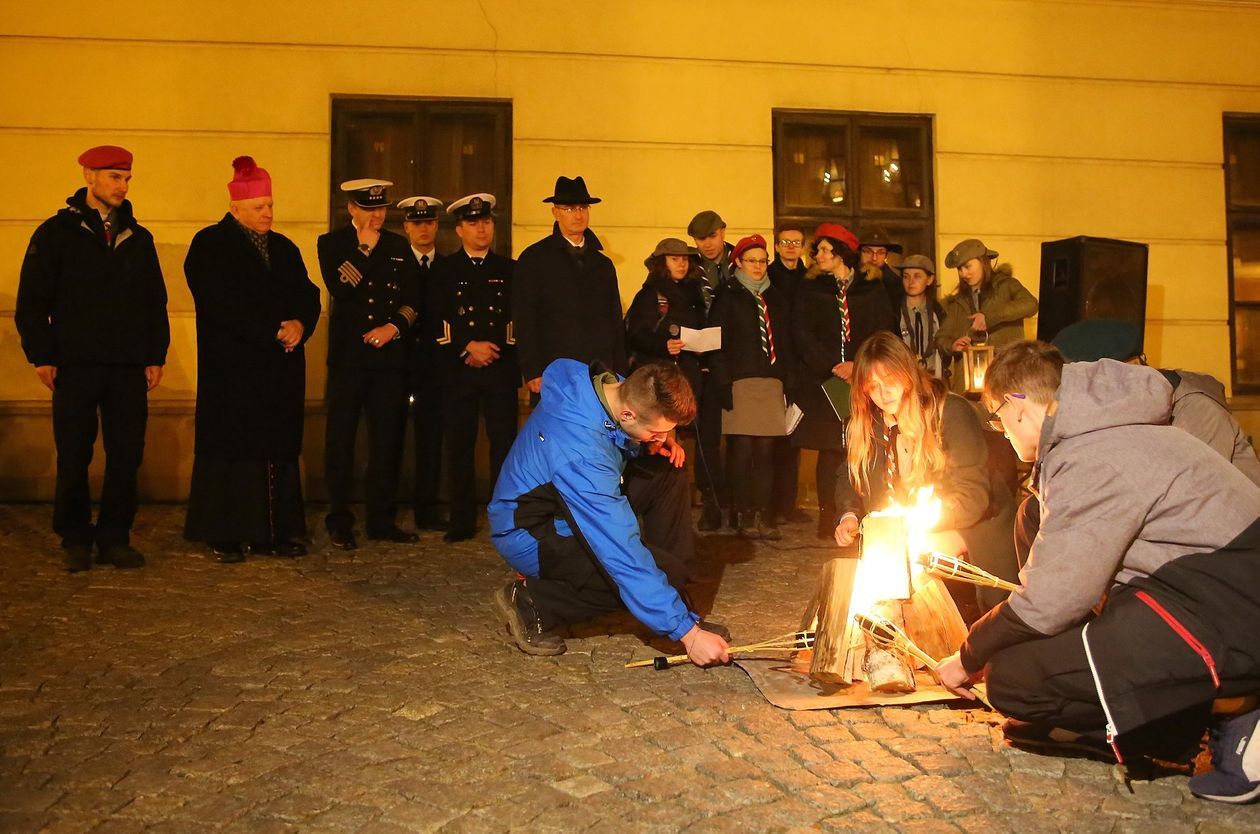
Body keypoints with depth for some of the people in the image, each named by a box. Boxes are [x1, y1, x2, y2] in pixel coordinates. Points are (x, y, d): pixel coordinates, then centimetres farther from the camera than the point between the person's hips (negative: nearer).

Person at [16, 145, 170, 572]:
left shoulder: (139, 238, 13)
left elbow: (156, 302, 15)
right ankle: (75, 541, 17)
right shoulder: (57, 232, 3)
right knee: (74, 459, 3)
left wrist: (156, 356, 8)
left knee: (127, 457, 2)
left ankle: (115, 538, 14)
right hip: (75, 365, -3)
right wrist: (41, 356, -5)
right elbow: (31, 302, 1)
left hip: (130, 368, 3)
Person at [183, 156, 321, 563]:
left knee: (278, 448, 5)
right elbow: (225, 306, -13)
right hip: (232, 366, -5)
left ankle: (275, 531, 11)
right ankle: (224, 535, 5)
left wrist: (300, 324, -11)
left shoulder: (284, 248, 17)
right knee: (233, 448, -3)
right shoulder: (210, 245, -1)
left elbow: (308, 296, 10)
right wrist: (274, 331, -16)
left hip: (280, 369, 5)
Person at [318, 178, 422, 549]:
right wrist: (365, 247, -9)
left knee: (388, 441, 5)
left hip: (390, 354, 3)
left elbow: (414, 298, 10)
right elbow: (339, 289, -12)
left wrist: (393, 327, -6)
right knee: (341, 439, 1)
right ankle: (339, 522, 11)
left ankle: (382, 519, 15)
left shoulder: (399, 247, 14)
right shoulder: (331, 243, 5)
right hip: (348, 355, -3)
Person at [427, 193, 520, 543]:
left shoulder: (508, 268, 13)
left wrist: (495, 351, -2)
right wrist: (469, 347, -11)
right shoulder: (444, 270, 10)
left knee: (504, 444, -2)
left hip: (501, 367, 1)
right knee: (460, 445, 1)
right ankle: (462, 521, 10)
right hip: (458, 369, 0)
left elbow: (518, 318, 9)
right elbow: (438, 320, 0)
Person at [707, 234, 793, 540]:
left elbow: (785, 343, 20)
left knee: (766, 451, 1)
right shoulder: (728, 297, 4)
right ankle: (745, 516, 3)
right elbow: (717, 343, -4)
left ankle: (764, 515, 8)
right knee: (742, 449, -6)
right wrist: (724, 386, -13)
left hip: (771, 384, 4)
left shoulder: (776, 298, 19)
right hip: (741, 383, -4)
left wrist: (787, 382, 9)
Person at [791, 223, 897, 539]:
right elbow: (802, 334, -1)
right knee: (830, 451, -3)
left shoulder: (872, 290, 9)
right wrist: (833, 366, -11)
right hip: (822, 381, 0)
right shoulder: (810, 289, 9)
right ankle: (827, 518, 4)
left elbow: (884, 332, 3)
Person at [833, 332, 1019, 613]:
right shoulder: (867, 424, 1)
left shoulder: (951, 412, -16)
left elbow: (973, 495, -19)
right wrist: (850, 516, -11)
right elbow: (851, 478, 10)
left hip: (974, 529, -5)